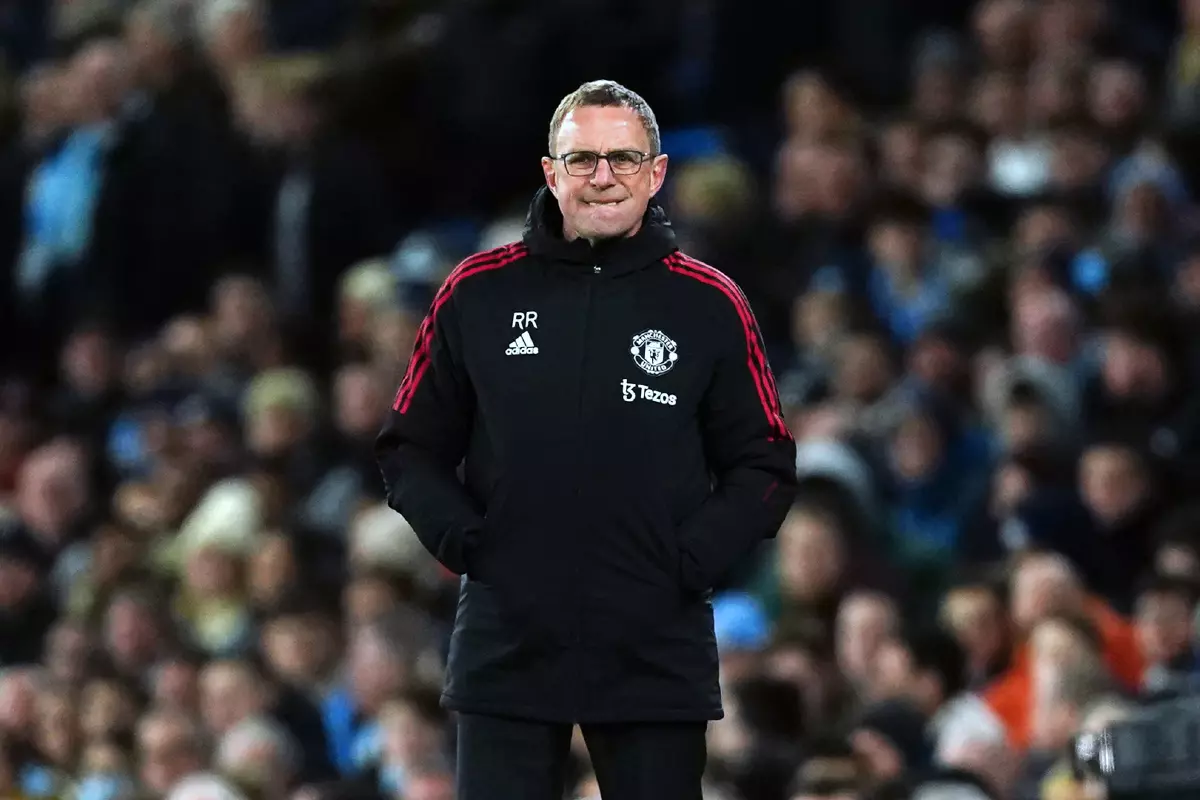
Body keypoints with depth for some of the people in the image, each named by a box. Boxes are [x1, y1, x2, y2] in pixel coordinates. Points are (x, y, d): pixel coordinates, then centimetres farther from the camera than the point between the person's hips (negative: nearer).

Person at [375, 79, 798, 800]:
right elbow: (412, 447, 11)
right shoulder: (480, 293, 5)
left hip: (658, 655, 0)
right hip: (507, 651, 0)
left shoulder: (711, 306, 3)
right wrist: (460, 539, -5)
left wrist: (695, 560, -8)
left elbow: (764, 467, 6)